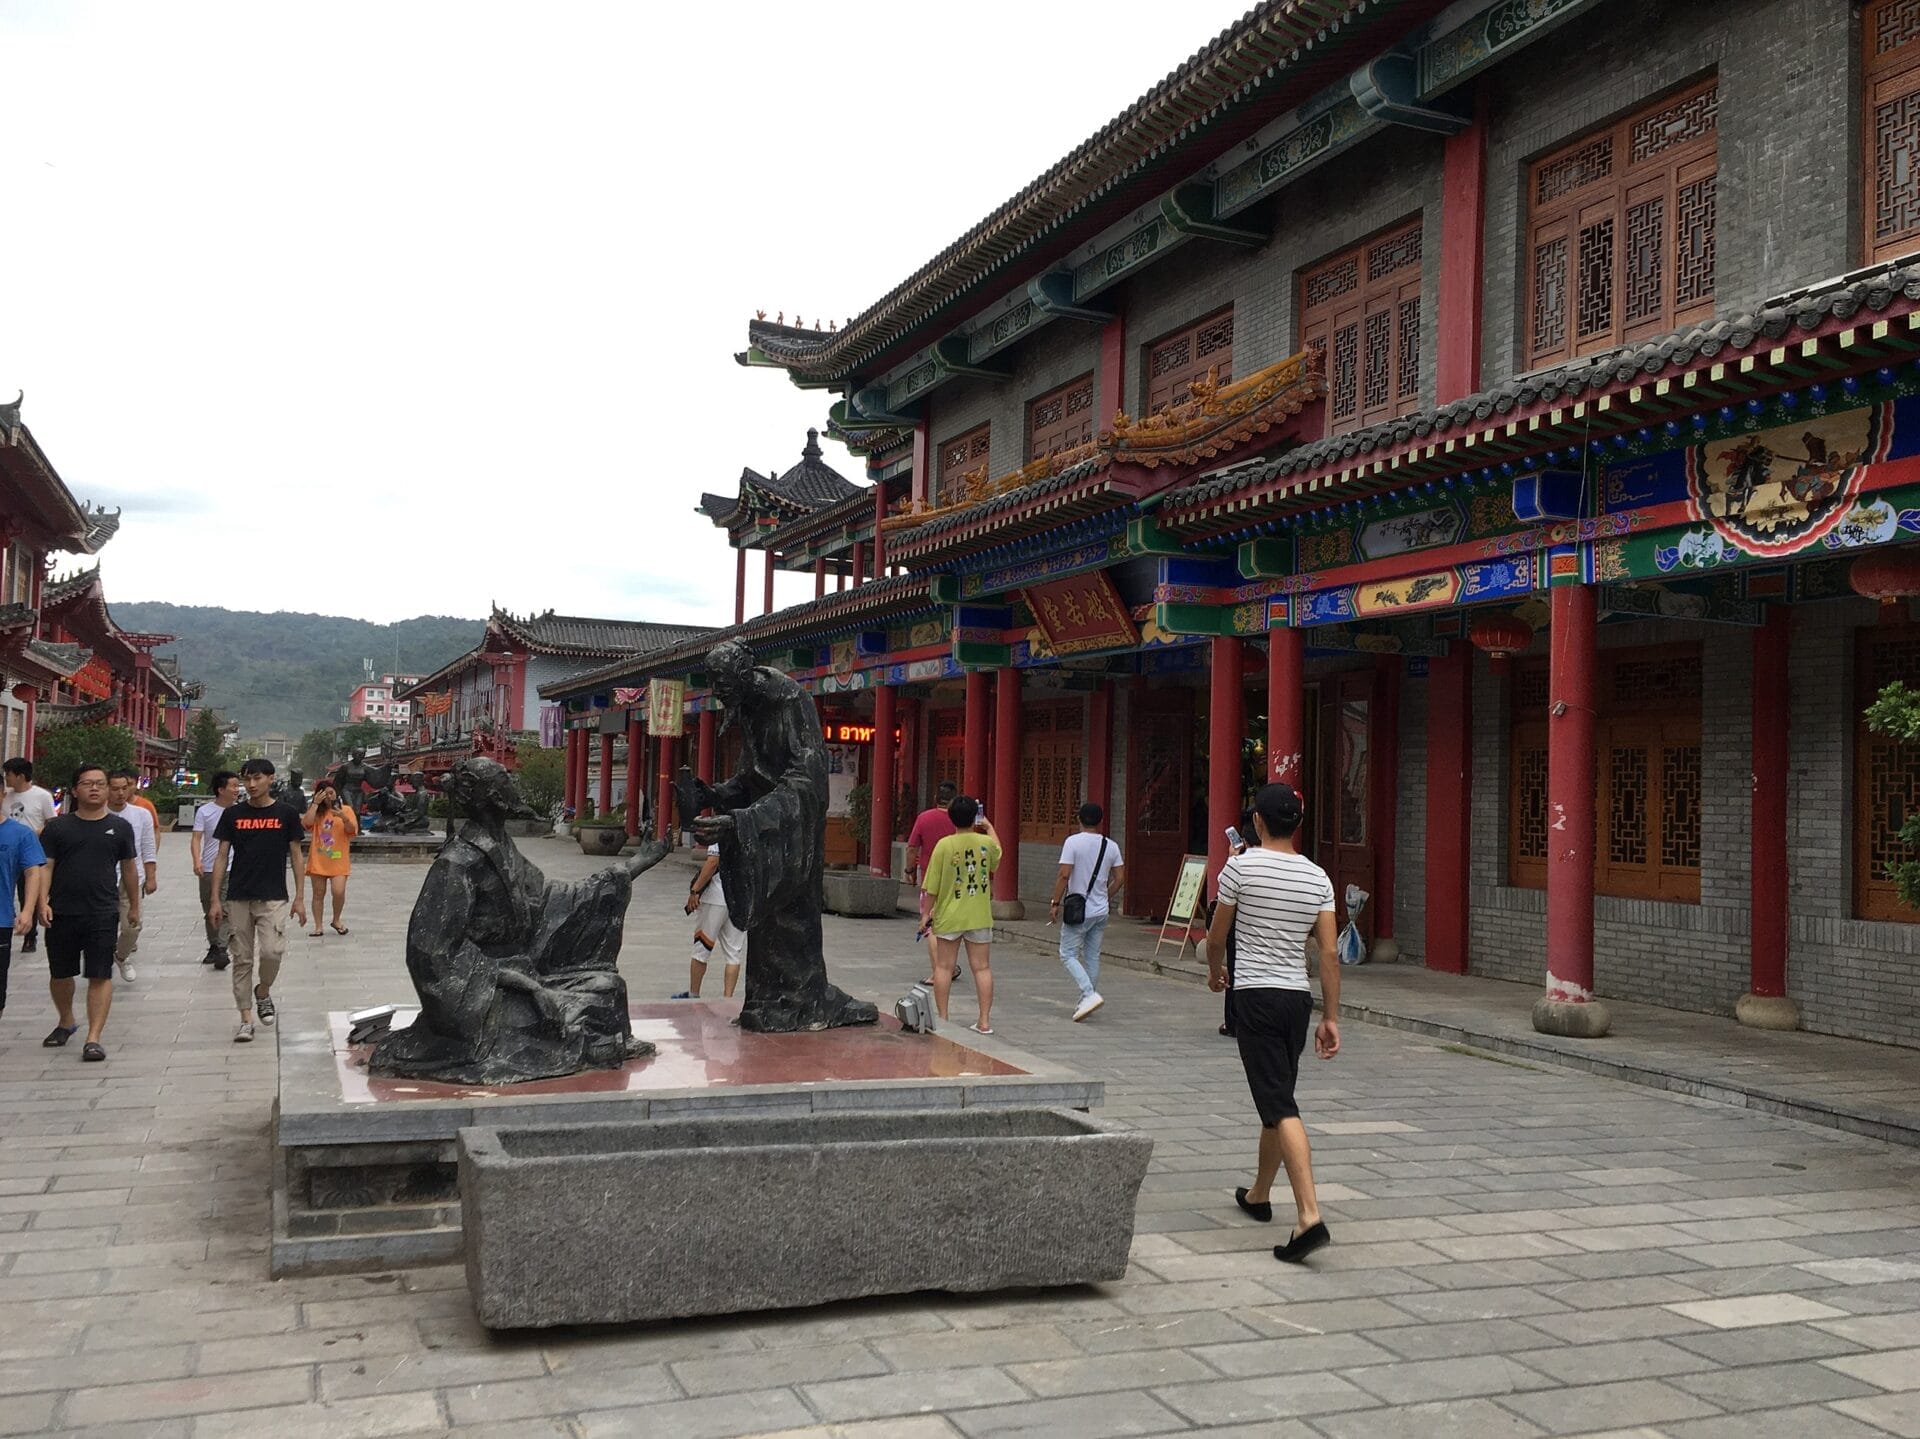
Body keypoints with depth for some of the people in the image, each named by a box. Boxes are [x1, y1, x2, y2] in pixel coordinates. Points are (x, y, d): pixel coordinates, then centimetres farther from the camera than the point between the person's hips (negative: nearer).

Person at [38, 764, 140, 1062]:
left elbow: (129, 868, 12)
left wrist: (134, 905, 16)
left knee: (100, 976, -7)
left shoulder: (120, 826, 5)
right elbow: (45, 866, 0)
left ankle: (93, 1038, -5)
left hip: (103, 914, -1)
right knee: (60, 974, 14)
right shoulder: (58, 827, 3)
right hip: (61, 913, 1)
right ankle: (66, 1022, 38)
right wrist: (43, 901, -13)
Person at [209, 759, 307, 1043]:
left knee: (272, 951, -15)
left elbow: (295, 856, 5)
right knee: (242, 959, 4)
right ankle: (246, 1020, 11)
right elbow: (222, 856, 6)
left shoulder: (286, 813, 1)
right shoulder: (233, 814, 4)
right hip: (238, 899, 2)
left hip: (273, 898, -2)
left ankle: (263, 992, 15)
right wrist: (216, 899, 0)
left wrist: (299, 898, 0)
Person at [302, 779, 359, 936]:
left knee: (338, 892, -14)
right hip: (318, 860, 2)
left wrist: (344, 818, -24)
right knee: (318, 893, 6)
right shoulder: (316, 811, 6)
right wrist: (316, 803, -12)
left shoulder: (346, 809, 3)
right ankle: (318, 927, 14)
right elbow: (306, 823, -13)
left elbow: (353, 830, -6)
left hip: (338, 860, -2)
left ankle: (336, 921, 11)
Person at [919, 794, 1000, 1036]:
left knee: (944, 967, 9)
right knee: (981, 968, 5)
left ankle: (942, 1018, 12)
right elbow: (997, 856, 22)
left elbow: (932, 887, -8)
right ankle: (984, 1022, 5)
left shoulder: (944, 845, -11)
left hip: (949, 916, -2)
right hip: (979, 916, 2)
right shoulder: (986, 842, -4)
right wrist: (989, 827, 35)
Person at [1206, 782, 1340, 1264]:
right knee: (1276, 1101, 19)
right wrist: (1330, 1017, 7)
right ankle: (1259, 1195, 35)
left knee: (1280, 1107, -10)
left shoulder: (1241, 867, -7)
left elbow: (1216, 937, 2)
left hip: (1255, 994, -5)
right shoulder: (1317, 878, 5)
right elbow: (1329, 953, 2)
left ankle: (1310, 1216, -21)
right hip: (1298, 997, 5)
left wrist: (1215, 971, 23)